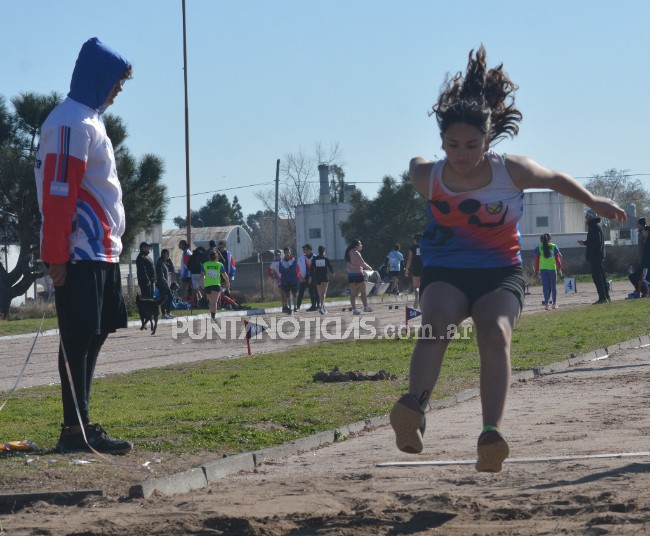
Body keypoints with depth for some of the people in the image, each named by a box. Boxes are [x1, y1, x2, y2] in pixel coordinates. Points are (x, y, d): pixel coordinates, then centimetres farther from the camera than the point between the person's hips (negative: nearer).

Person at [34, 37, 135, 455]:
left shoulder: (90, 121, 18)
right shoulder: (71, 123, -13)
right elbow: (58, 193, -19)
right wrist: (56, 256, -21)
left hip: (102, 253, 10)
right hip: (80, 255, -10)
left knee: (94, 336, 11)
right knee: (79, 339, -8)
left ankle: (82, 425, 16)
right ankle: (75, 430, -6)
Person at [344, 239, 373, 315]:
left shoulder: (349, 253, 10)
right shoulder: (356, 253, -15)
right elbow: (362, 263, -17)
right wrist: (369, 267, 0)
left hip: (350, 274, 8)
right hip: (358, 274, -7)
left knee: (353, 293, 5)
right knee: (363, 291, 7)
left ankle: (354, 309, 2)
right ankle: (366, 307, 15)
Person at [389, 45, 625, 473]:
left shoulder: (512, 171, -12)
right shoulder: (428, 178, -11)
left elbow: (556, 179, 9)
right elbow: (416, 163, 15)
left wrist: (595, 203, 20)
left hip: (501, 271, 0)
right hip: (445, 272, 0)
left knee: (496, 335, -29)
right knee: (436, 325, -32)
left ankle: (492, 434, -47)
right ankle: (414, 409, -54)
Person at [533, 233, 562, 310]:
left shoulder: (539, 248, 2)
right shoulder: (554, 247, 2)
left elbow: (536, 260, 2)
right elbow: (557, 258, 3)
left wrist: (536, 270, 7)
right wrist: (559, 268, 10)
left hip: (543, 269, 0)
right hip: (552, 268, 0)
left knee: (545, 286, 2)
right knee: (553, 286, 11)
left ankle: (546, 303, -5)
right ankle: (554, 303, 14)